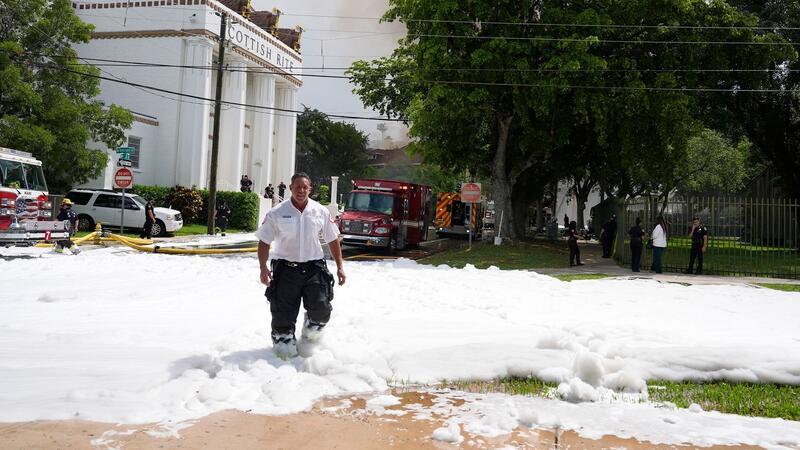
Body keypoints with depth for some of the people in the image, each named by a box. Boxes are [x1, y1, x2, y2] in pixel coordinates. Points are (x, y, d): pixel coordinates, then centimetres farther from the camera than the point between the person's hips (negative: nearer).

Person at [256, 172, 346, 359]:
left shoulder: (321, 212, 2)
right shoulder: (277, 213, -4)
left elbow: (333, 240, 10)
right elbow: (264, 242, 0)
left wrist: (340, 266, 7)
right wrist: (263, 268, -11)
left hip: (314, 268, 1)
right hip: (286, 268, -1)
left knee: (321, 309, -9)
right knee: (284, 314, -1)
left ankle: (310, 335, 22)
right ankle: (285, 345, 19)